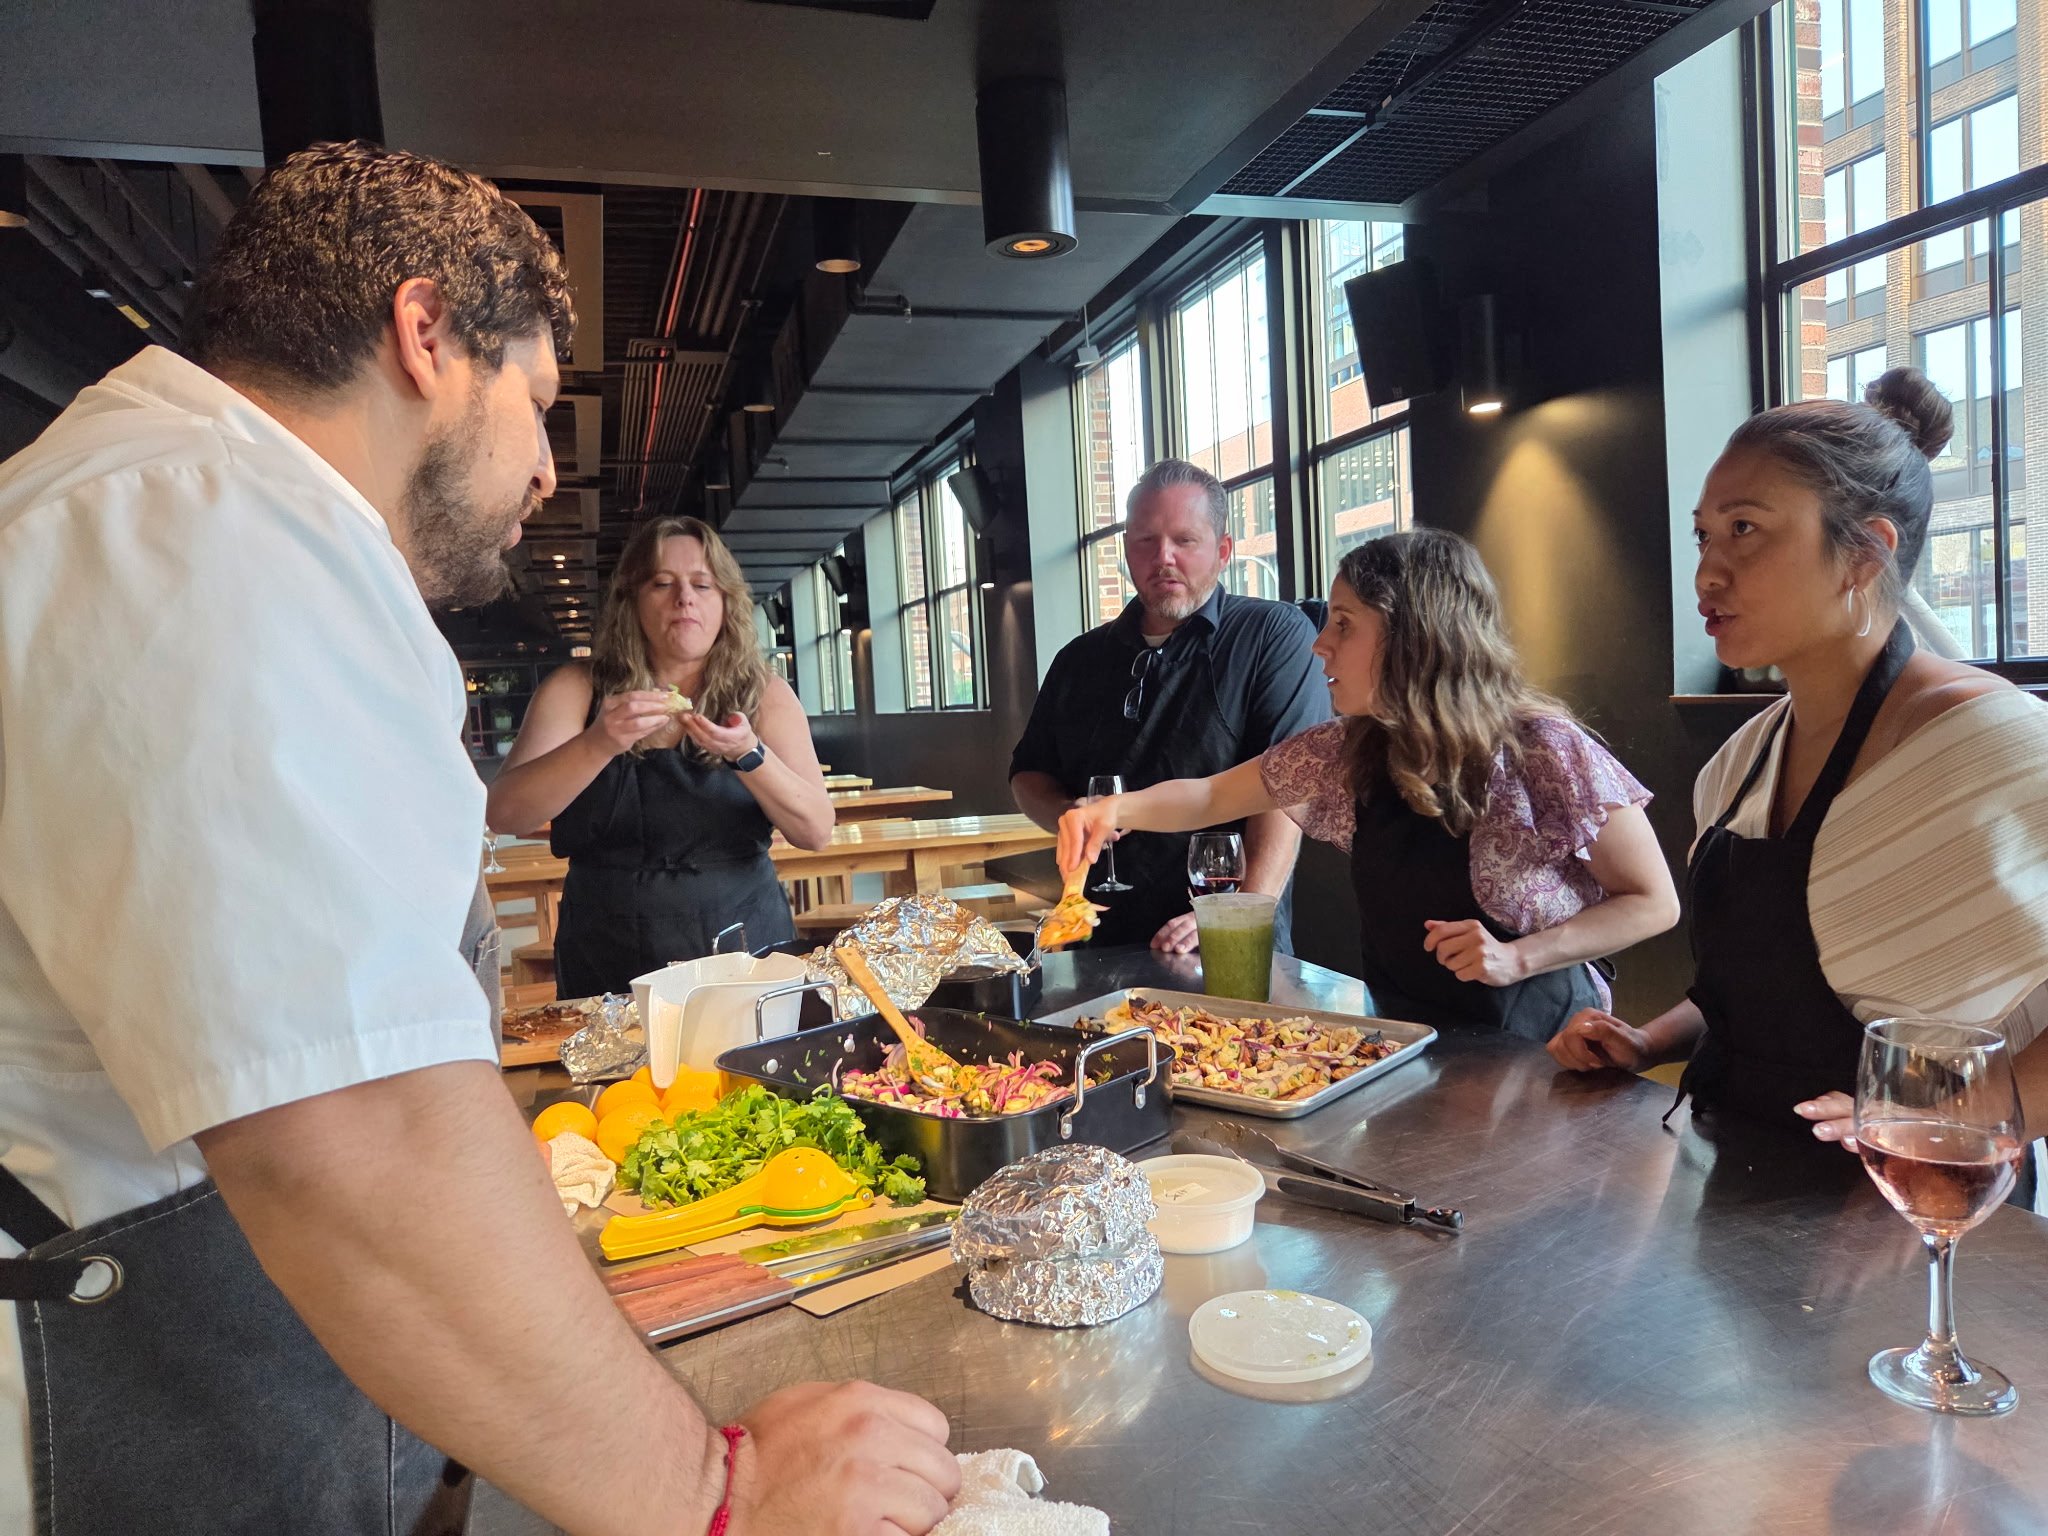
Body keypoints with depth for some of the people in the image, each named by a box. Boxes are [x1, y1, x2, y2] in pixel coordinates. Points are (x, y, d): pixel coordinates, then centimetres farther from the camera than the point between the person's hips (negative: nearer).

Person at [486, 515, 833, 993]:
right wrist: (598, 743, -24)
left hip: (745, 956, 0)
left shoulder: (765, 695, 3)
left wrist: (748, 752, -20)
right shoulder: (577, 689, 2)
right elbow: (503, 814, -9)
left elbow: (817, 830, -5)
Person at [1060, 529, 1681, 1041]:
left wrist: (1518, 957, -21)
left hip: (1535, 1048, -4)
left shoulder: (1543, 750, -15)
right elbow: (1211, 797, 8)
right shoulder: (1346, 752, -1)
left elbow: (1653, 903, -8)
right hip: (1405, 1041, 4)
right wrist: (1119, 809, -11)